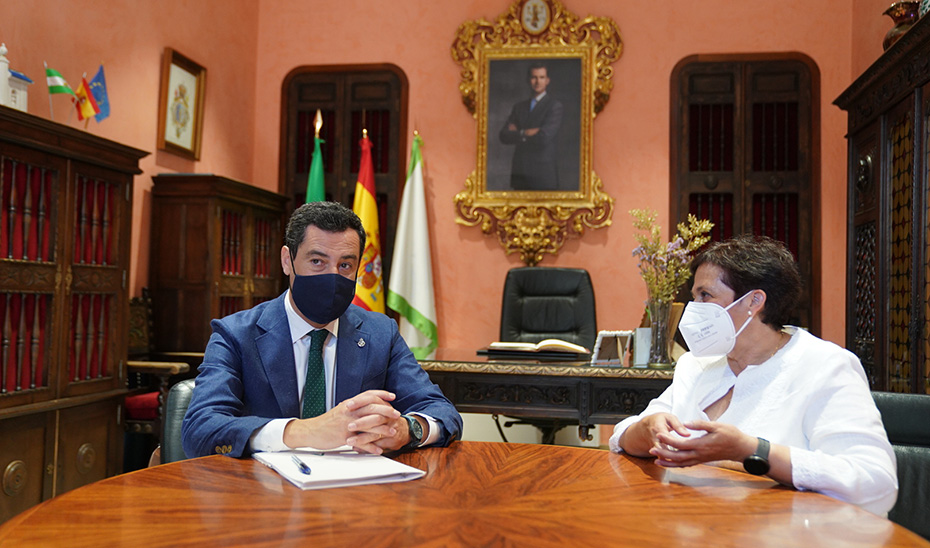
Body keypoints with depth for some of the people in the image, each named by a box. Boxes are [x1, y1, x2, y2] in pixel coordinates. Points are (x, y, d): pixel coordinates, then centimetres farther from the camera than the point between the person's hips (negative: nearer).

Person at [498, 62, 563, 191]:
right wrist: (527, 134, -10)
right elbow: (504, 136, 4)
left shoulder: (554, 106, -2)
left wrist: (519, 133, -2)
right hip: (520, 174, 5)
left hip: (543, 176, -5)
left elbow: (544, 137, -16)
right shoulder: (519, 107, 15)